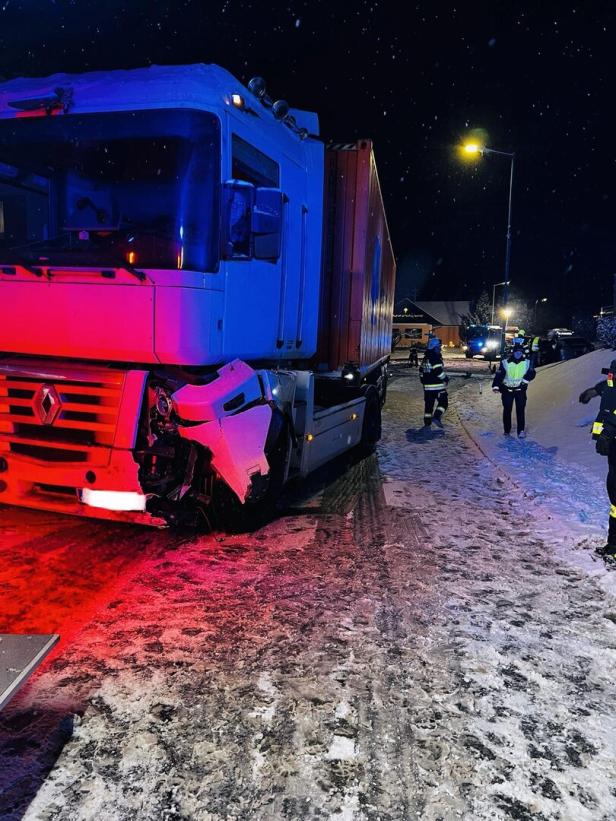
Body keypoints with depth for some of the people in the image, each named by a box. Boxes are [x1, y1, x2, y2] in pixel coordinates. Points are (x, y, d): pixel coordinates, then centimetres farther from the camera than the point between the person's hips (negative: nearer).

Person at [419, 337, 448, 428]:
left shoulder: (425, 358, 13)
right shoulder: (436, 358, -14)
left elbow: (421, 370, 20)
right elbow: (438, 371, -21)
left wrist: (423, 381, 28)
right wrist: (445, 378, -7)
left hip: (427, 386, 8)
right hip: (437, 385, -8)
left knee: (428, 404, 11)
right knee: (443, 402, 2)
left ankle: (427, 423, 12)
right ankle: (436, 417, -15)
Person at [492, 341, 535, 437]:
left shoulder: (527, 362, 0)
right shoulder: (505, 362, -7)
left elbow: (531, 373, -6)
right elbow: (499, 375, -15)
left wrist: (526, 379, -26)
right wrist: (496, 386, -28)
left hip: (520, 390, 0)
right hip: (507, 390, 0)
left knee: (520, 410, -4)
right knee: (507, 410, 7)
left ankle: (521, 430, 0)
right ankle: (506, 430, 20)